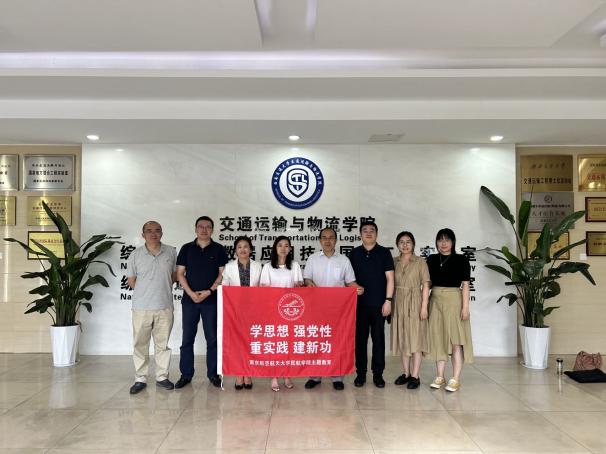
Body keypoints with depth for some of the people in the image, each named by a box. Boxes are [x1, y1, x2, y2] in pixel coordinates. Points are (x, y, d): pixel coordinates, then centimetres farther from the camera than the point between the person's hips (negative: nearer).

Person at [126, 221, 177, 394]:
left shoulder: (171, 252, 4)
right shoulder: (136, 254, 2)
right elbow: (131, 281, 7)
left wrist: (162, 286, 3)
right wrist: (146, 291, 2)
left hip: (165, 306, 1)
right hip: (141, 307, -1)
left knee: (163, 343, 9)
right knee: (140, 344, 4)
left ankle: (162, 377, 20)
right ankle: (140, 379, 15)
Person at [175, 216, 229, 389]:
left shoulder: (219, 249, 3)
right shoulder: (187, 248, 6)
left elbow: (222, 274, 0)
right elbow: (180, 274, 3)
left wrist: (209, 291, -12)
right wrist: (191, 293, -9)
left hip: (211, 300, -1)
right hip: (189, 299, 1)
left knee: (212, 338, 4)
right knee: (187, 338, 6)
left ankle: (213, 374, 15)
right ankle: (186, 374, 16)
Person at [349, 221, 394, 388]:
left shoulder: (384, 252, 2)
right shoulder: (354, 253, 7)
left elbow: (389, 277, 0)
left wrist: (388, 300, -7)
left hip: (379, 304, -1)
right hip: (359, 303, 1)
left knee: (378, 338, 4)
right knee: (360, 339, 5)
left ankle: (378, 374, 13)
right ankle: (360, 373, 15)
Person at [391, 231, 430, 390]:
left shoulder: (420, 262, -4)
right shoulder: (394, 262, 6)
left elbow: (425, 285, -6)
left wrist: (424, 306, -12)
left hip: (414, 303, -4)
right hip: (398, 303, 4)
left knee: (415, 339, -1)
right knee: (402, 338, 10)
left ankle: (415, 376, 5)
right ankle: (406, 373, 21)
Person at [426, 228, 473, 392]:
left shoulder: (461, 260, -2)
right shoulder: (431, 260, 8)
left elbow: (465, 284, -5)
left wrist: (465, 307, -11)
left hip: (454, 301, -4)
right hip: (436, 302, 4)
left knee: (456, 340, -1)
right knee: (438, 339, 7)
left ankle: (455, 379, 4)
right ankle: (440, 376, 16)